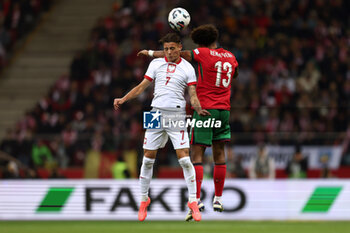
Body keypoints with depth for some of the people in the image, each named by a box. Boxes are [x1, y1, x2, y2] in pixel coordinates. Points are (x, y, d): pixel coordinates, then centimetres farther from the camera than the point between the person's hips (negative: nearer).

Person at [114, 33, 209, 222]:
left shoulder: (187, 68, 4)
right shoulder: (156, 64, 10)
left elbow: (193, 94, 0)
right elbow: (142, 86, 12)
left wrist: (198, 109, -20)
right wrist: (123, 99, 0)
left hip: (177, 116, -2)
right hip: (156, 114, 2)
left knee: (184, 159, -11)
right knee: (148, 158, 3)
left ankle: (193, 201, -4)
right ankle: (144, 200, 17)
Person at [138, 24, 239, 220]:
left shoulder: (203, 53, -6)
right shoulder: (230, 56, 10)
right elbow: (235, 74, 33)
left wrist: (151, 53, 14)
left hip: (205, 108, -5)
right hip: (224, 109, 5)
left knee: (198, 153, -7)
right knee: (219, 152, 11)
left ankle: (196, 200, -18)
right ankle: (218, 199, 14)